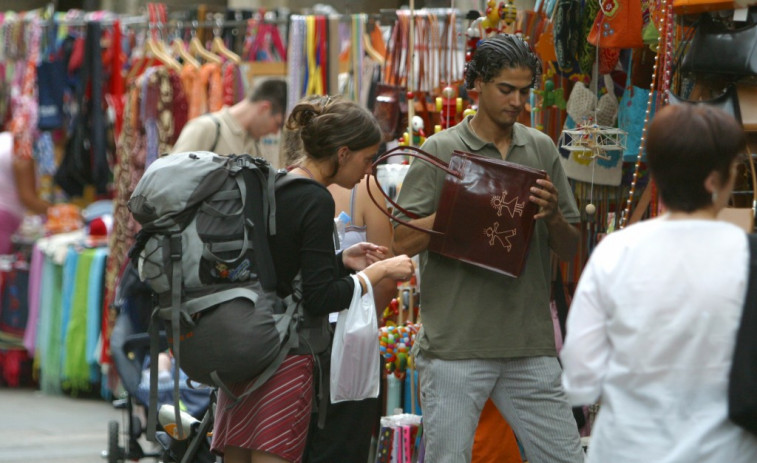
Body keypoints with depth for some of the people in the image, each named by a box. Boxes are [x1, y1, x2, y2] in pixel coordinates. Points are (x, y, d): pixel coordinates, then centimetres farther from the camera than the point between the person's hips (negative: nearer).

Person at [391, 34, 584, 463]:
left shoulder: (542, 149, 10)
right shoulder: (442, 150, 0)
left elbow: (570, 248, 13)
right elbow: (404, 241, -6)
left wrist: (552, 216, -9)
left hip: (531, 344, 3)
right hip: (456, 343, -3)